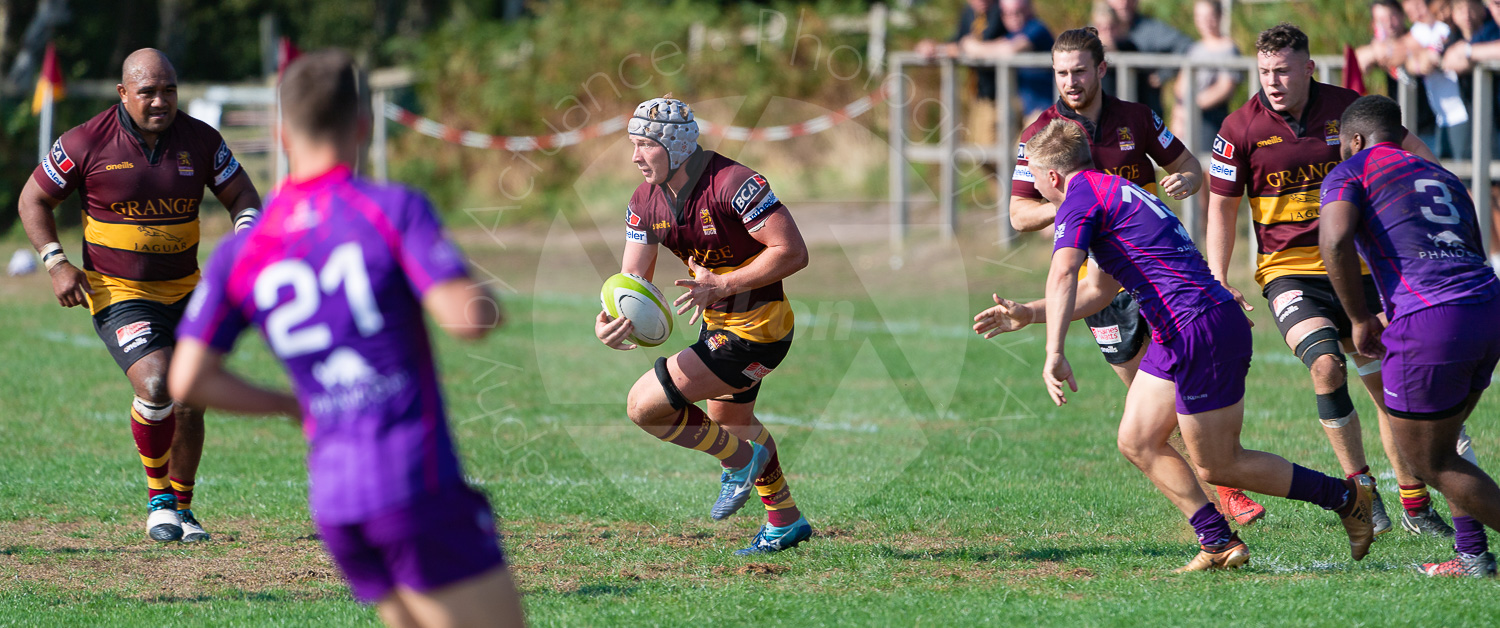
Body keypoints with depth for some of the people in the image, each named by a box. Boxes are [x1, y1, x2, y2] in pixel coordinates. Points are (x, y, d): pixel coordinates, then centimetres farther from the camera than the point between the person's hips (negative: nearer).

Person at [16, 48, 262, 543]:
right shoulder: (88, 142, -10)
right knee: (155, 387, -22)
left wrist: (246, 234, -14)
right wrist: (56, 264, -9)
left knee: (189, 401, 1)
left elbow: (242, 195, 8)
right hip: (117, 293, -4)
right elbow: (33, 199, 1)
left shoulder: (200, 140, -2)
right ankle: (158, 496, 1)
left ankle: (181, 506, 23)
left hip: (183, 291, 4)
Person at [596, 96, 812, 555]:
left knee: (645, 405, -14)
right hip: (718, 323, 9)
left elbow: (793, 252, -27)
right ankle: (785, 522, 51)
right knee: (728, 419, 31)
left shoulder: (732, 184, -27)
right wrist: (614, 321, -26)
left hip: (756, 332, -9)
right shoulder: (645, 202, -3)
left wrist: (723, 285, -32)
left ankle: (742, 461, 8)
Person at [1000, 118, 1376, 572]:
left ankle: (1347, 496, 7)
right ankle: (1219, 544, 8)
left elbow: (1063, 275, -25)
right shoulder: (1114, 191, 23)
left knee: (1217, 467, -1)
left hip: (1204, 328, -10)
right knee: (1137, 442, 11)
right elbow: (1097, 291, 33)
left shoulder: (1080, 196, -8)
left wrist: (1054, 354, -33)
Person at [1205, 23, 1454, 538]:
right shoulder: (1241, 128, -9)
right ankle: (1359, 486, -10)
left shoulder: (1346, 108, -6)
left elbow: (1405, 145, 11)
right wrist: (1218, 282, -6)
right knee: (1326, 365, -25)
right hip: (1288, 270, -2)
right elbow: (1221, 206, 0)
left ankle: (1416, 506, 15)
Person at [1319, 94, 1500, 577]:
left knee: (1428, 462, 6)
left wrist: (1361, 320, -1)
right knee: (1439, 447, 25)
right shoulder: (1443, 178, 29)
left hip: (1429, 321, -7)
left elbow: (1334, 240, -11)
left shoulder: (1350, 172, 9)